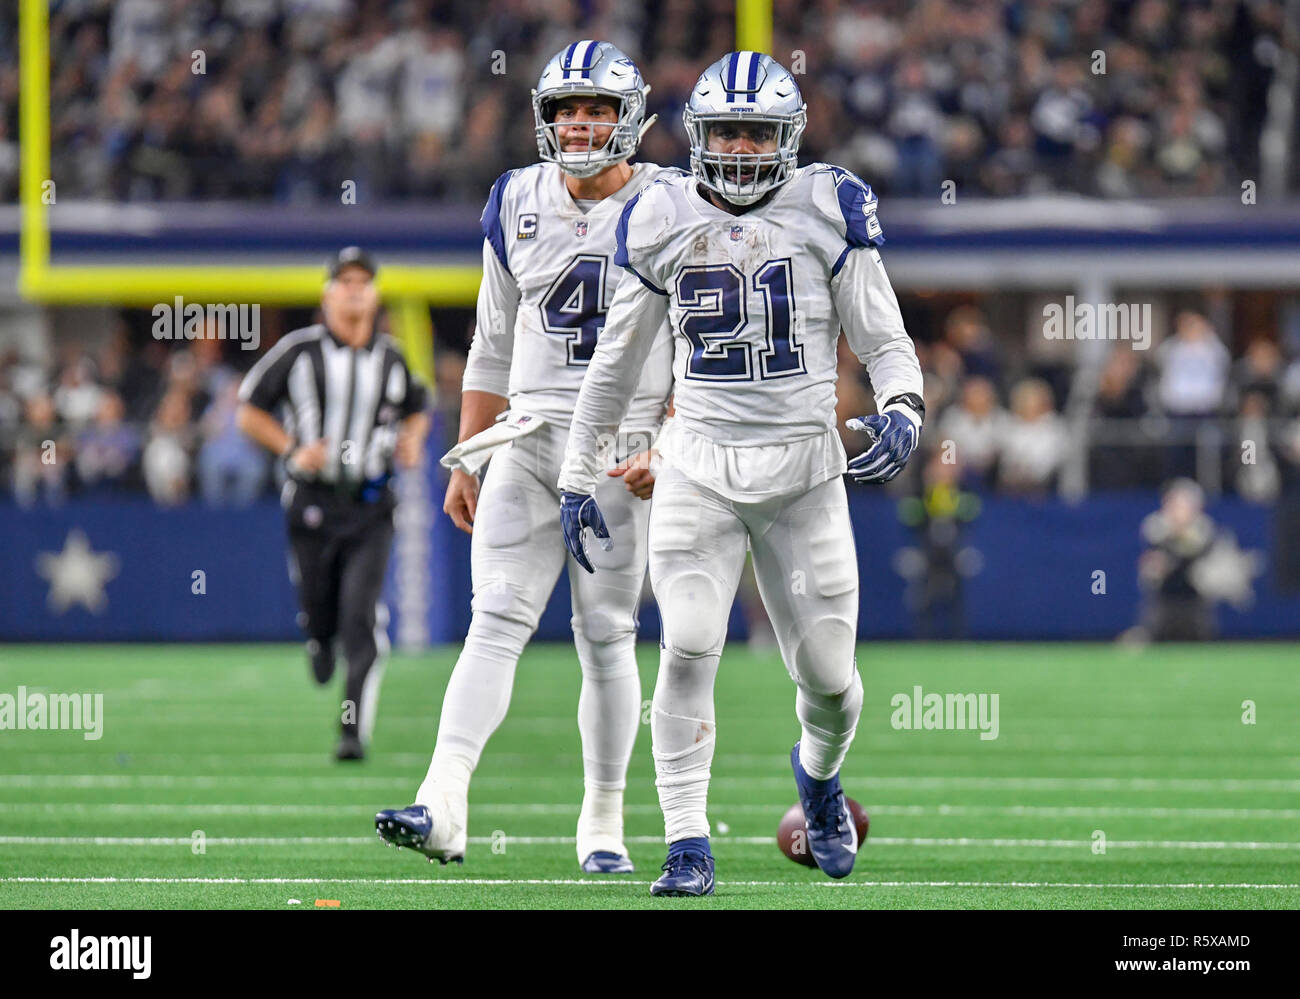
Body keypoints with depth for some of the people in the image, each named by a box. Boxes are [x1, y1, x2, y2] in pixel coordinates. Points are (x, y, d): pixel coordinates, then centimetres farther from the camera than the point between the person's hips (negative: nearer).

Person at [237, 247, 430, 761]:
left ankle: (355, 733, -15)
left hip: (371, 508, 1)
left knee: (363, 618, -14)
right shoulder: (299, 350, -3)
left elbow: (416, 410, 25)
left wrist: (412, 440, 3)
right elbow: (248, 411, 2)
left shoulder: (390, 358, 7)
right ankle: (321, 641, 46)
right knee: (318, 611, 6)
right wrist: (293, 450, -12)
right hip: (312, 502, -1)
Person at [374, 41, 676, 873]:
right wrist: (466, 462, 13)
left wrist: (669, 452, -13)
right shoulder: (518, 206, 9)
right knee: (497, 621, -9)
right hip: (529, 440, 2)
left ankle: (603, 824, 12)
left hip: (622, 453, -2)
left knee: (607, 637, 2)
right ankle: (443, 808, -20)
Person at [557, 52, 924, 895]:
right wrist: (579, 473, 13)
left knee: (827, 674, 5)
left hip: (802, 467, 0)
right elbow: (618, 360, 12)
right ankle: (688, 848, -9)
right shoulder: (663, 222, 3)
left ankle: (820, 771, 39)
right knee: (689, 651, -14)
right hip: (698, 468, 0)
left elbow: (882, 336, 1)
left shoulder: (825, 210, -2)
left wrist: (902, 411, -19)